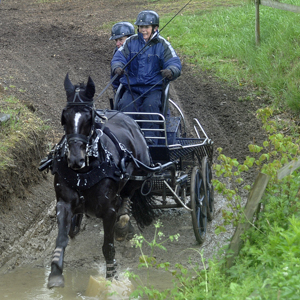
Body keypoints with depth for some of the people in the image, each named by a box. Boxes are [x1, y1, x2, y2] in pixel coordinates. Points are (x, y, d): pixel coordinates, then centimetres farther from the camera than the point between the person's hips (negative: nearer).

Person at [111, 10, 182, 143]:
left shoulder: (162, 45, 4)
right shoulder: (131, 42, 10)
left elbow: (175, 63, -4)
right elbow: (118, 58, 3)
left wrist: (170, 71, -30)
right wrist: (117, 68, -23)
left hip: (154, 88, -2)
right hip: (132, 88, 2)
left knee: (150, 105, -33)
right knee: (125, 106, -28)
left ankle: (150, 139, -34)